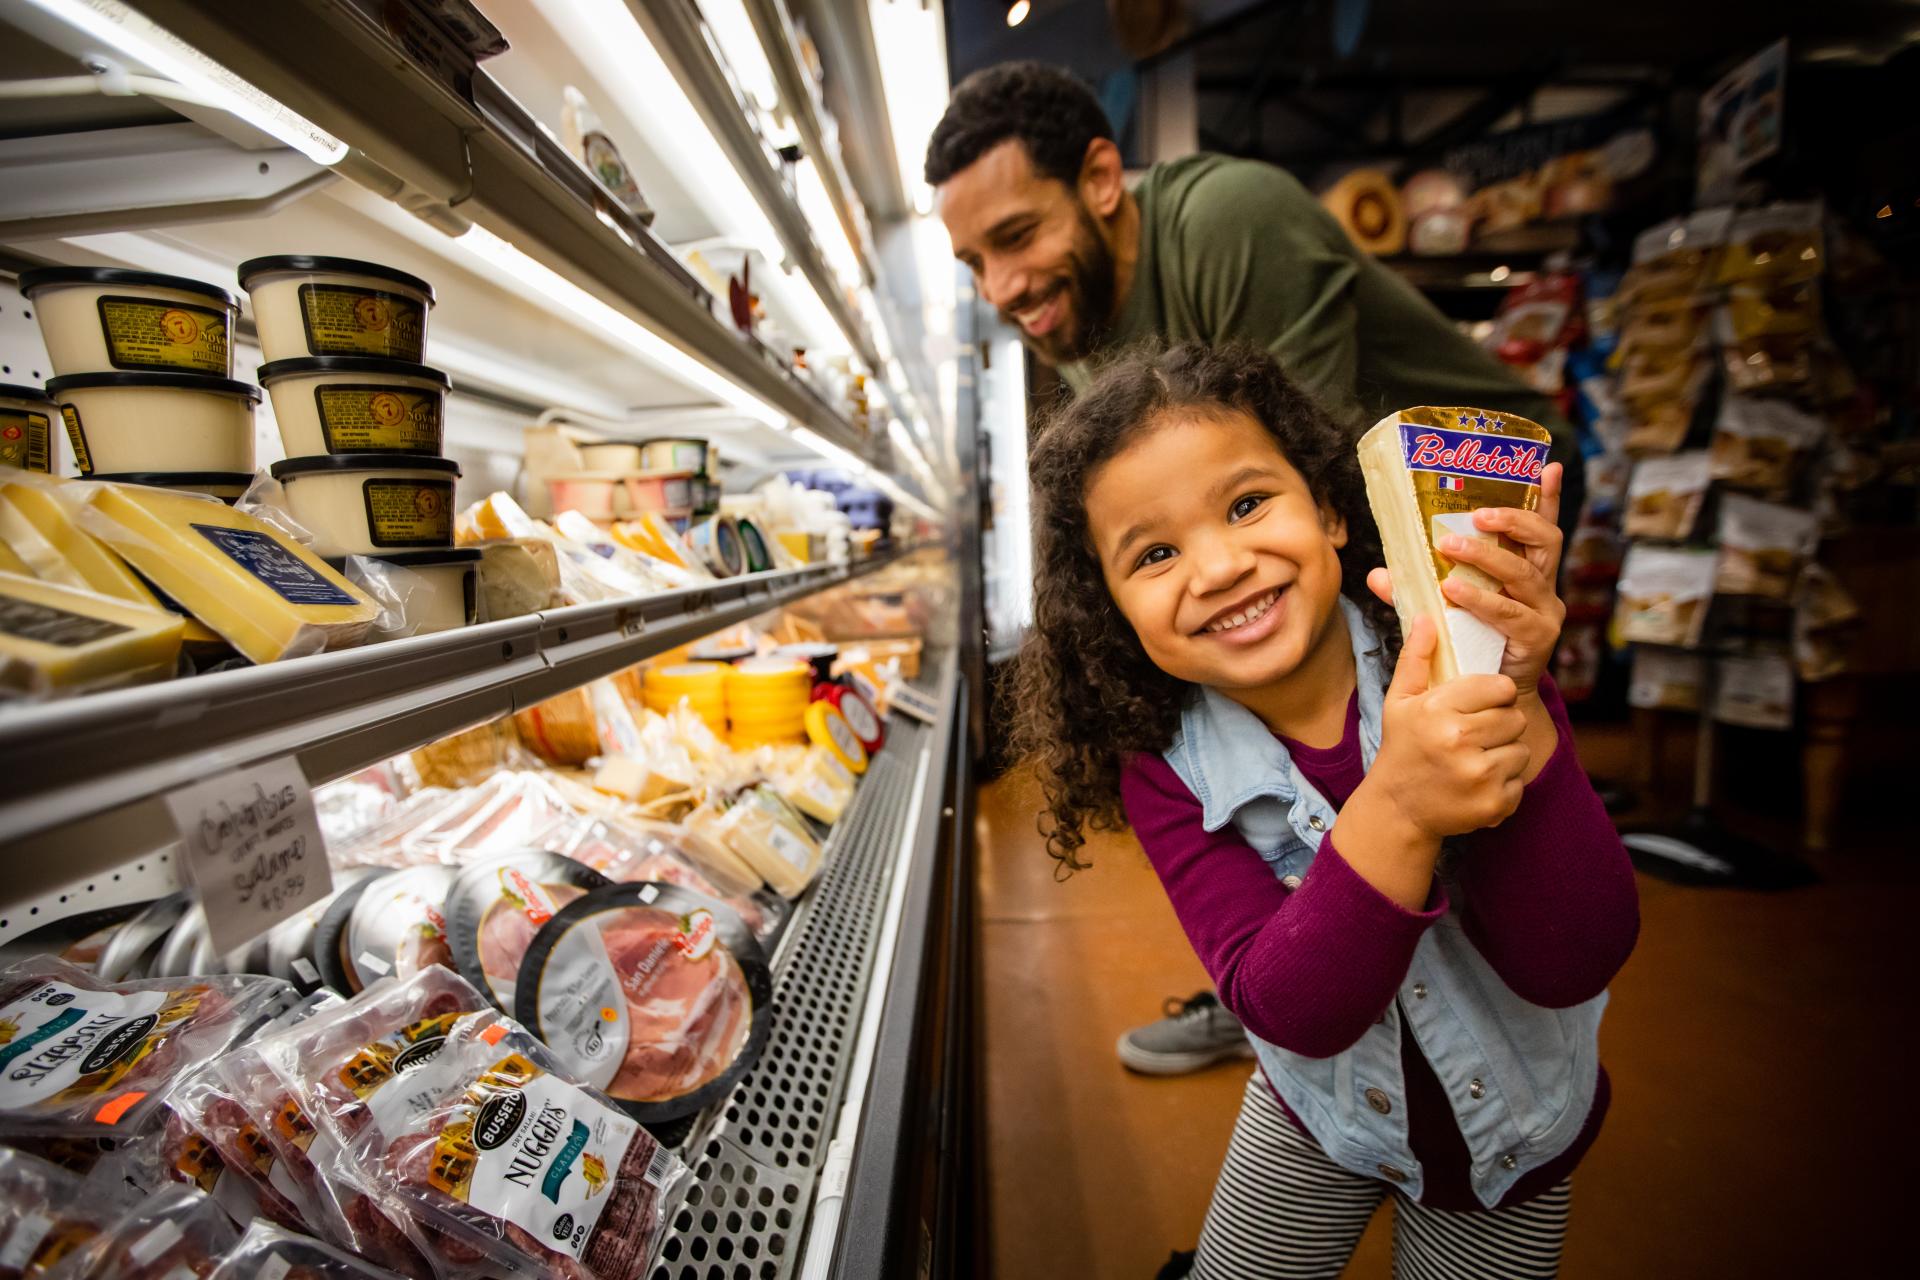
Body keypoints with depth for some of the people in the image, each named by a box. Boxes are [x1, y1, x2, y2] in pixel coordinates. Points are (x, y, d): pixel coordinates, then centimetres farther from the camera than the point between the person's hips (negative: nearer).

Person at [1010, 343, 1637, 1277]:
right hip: (1317, 1114, 0)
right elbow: (1295, 1010, -33)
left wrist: (1516, 711, -44)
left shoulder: (1459, 658, -26)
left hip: (1515, 1134, 1)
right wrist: (1398, 809, -49)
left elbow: (1569, 967, -30)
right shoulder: (1165, 769, -24)